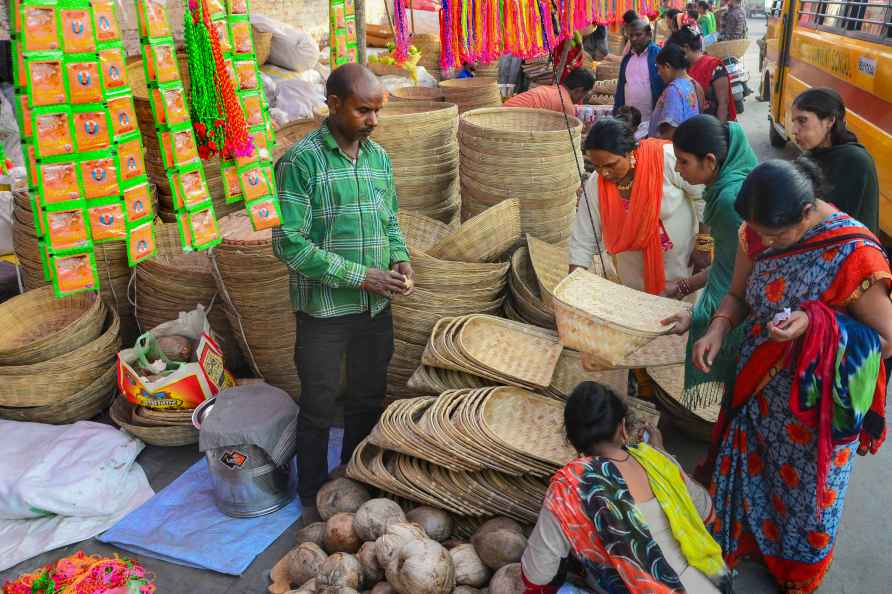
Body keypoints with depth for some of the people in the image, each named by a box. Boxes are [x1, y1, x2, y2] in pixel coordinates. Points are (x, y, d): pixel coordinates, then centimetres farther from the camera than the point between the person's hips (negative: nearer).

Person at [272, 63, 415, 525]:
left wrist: (400, 258, -5)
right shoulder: (301, 161, -15)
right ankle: (313, 498, 31)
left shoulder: (379, 157, 5)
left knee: (367, 400, 19)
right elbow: (290, 244, -18)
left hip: (376, 306, 6)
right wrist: (359, 276, -21)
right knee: (319, 408, 10)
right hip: (324, 309, -5)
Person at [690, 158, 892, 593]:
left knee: (803, 490, 19)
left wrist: (818, 325, -33)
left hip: (812, 405, -4)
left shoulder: (852, 254, -27)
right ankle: (747, 541, 54)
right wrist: (718, 330, -18)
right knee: (752, 471, 24)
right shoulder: (758, 232, -11)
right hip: (756, 388, 4)